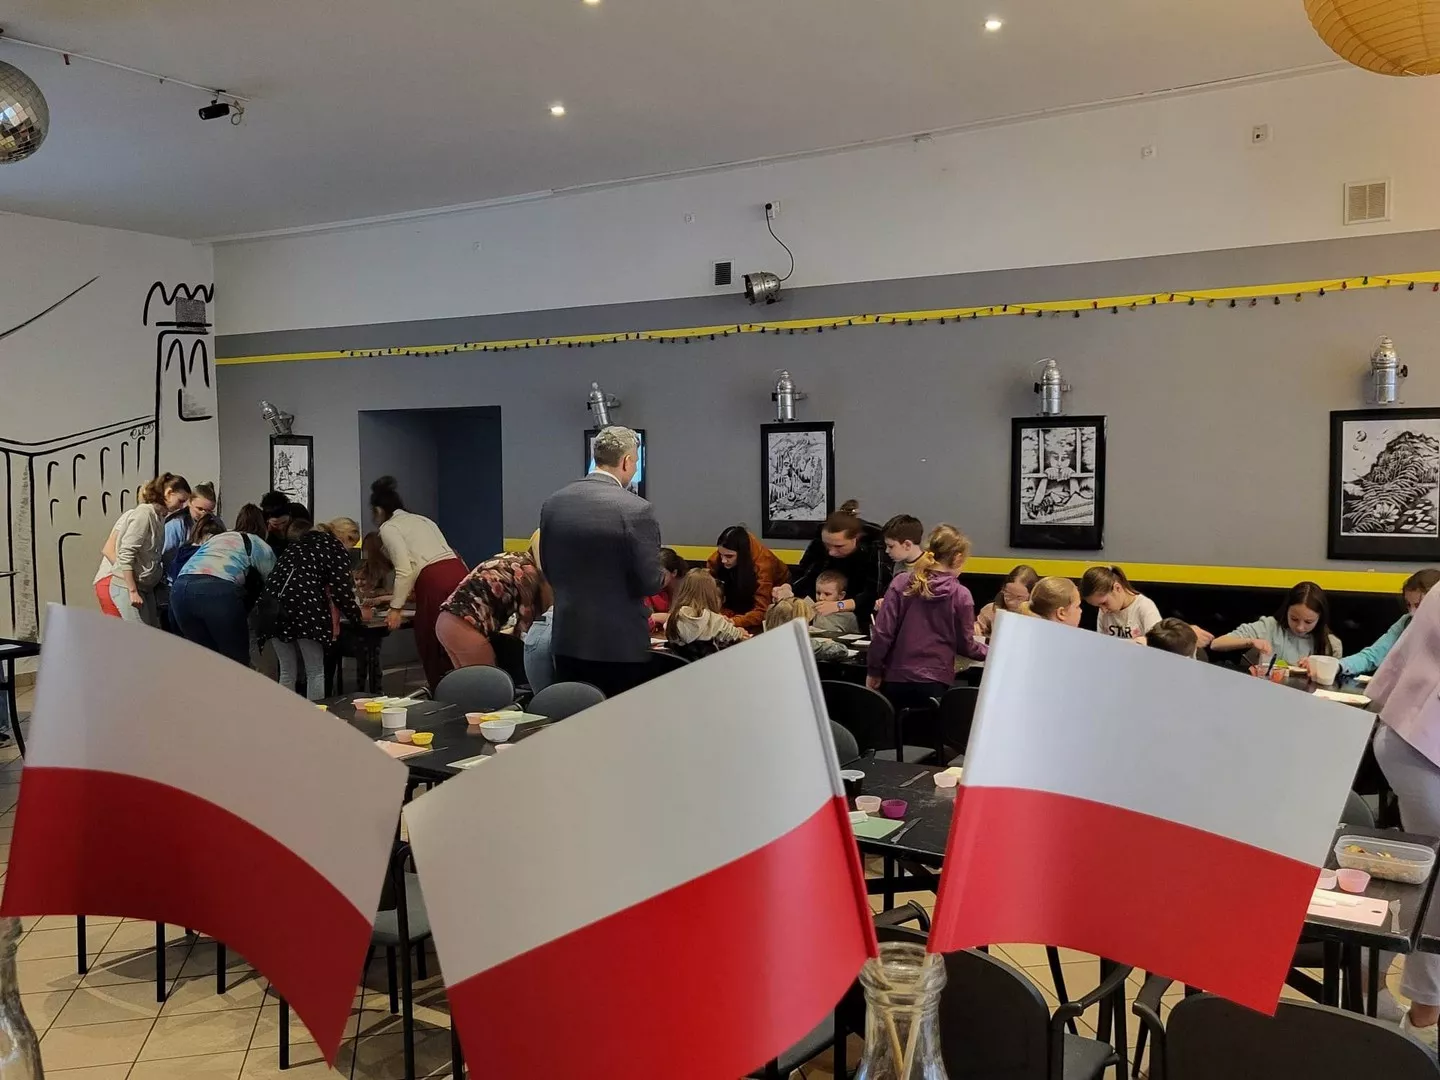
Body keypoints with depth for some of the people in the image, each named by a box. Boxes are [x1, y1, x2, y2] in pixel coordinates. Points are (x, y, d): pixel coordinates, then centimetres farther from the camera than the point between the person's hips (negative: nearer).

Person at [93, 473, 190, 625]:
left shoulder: (159, 517, 13)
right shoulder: (144, 512, -13)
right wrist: (132, 591, -20)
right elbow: (126, 554, -18)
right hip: (123, 585, -9)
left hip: (143, 586, 9)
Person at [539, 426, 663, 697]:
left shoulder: (552, 503, 2)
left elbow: (549, 570, 11)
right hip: (621, 647, -5)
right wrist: (662, 578, 8)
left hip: (567, 642, 6)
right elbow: (649, 583, -14)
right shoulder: (635, 509, -16)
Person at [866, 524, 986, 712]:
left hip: (896, 678, 1)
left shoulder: (901, 582, -3)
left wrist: (874, 670, 4)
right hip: (934, 682, -1)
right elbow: (965, 645, 3)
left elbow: (882, 632, -5)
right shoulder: (961, 595, -5)